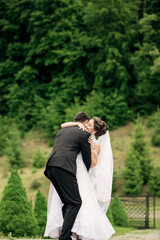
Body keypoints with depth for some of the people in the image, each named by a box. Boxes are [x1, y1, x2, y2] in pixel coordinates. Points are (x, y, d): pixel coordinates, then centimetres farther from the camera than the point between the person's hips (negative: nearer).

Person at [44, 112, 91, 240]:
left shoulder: (62, 130, 29)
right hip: (64, 167, -7)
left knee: (67, 202, 13)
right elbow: (87, 159, 11)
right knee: (75, 202, -7)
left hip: (50, 166, 7)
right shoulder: (84, 134, 9)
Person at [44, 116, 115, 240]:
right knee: (62, 202, -2)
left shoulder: (96, 145, 4)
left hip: (79, 173, -5)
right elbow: (63, 126, 12)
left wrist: (91, 148, -11)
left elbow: (92, 165, -2)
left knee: (84, 204, -13)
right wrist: (78, 123, 0)